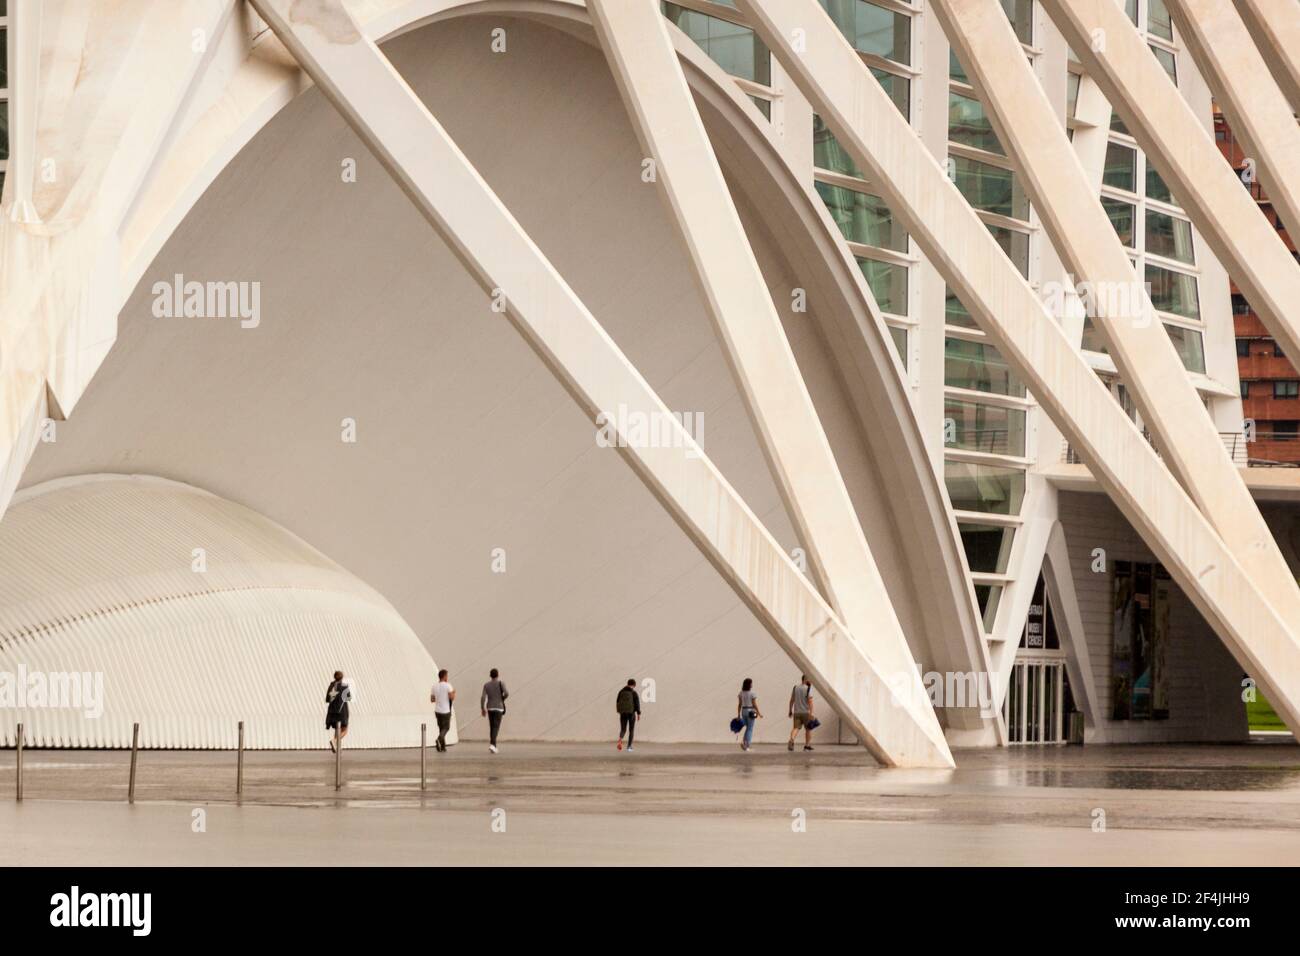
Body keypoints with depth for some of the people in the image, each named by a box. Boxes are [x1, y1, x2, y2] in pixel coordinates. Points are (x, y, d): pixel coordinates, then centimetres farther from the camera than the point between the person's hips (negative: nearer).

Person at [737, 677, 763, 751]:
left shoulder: (741, 693, 4)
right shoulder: (752, 693, -11)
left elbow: (739, 704, 5)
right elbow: (755, 704, -12)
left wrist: (738, 714, 8)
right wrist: (759, 713, -3)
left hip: (743, 711, 5)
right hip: (751, 711, -5)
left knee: (748, 728, 18)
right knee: (750, 729, 0)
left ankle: (745, 743, 6)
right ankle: (747, 745, -7)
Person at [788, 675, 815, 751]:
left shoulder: (796, 687, 7)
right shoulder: (808, 688, -8)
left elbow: (792, 700, 11)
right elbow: (810, 701, -16)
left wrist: (790, 711, 19)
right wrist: (811, 713, -17)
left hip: (796, 712, 4)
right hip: (806, 712, -4)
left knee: (796, 727, -2)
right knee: (808, 728, 13)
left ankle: (791, 740, -29)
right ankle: (807, 744, 18)